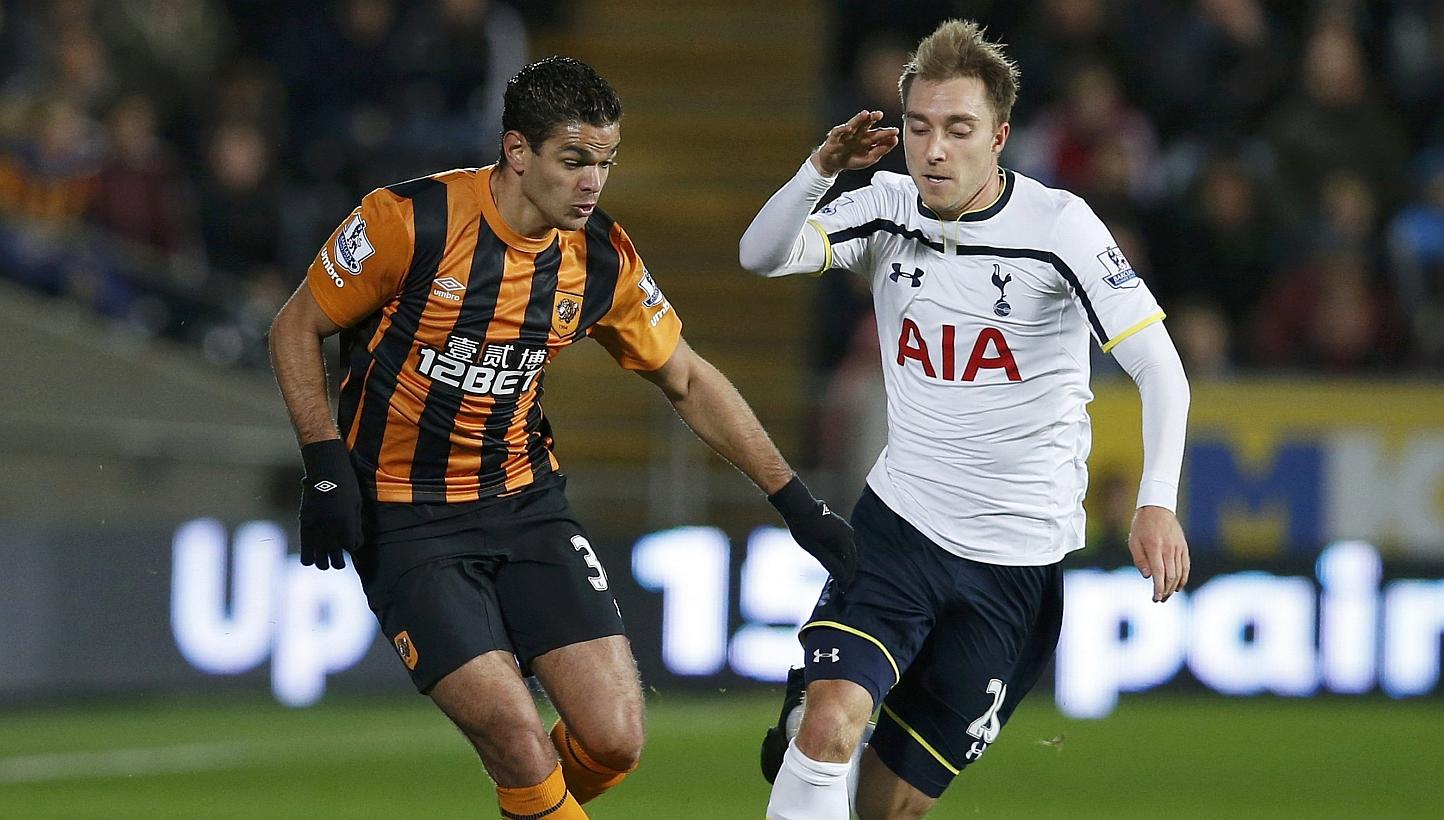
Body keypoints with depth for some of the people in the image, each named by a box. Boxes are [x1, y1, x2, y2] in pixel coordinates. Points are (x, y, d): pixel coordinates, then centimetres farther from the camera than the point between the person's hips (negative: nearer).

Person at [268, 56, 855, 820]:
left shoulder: (602, 259, -3)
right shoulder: (409, 221, -17)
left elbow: (689, 382, 10)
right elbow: (295, 329, -5)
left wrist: (794, 499, 7)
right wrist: (326, 466, -14)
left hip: (525, 500, 5)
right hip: (406, 520, -4)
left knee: (613, 740, -8)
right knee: (520, 744, -19)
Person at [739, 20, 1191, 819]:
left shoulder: (1058, 225, -12)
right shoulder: (890, 208, 0)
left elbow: (1158, 367, -18)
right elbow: (762, 256, -11)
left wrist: (1157, 499, -32)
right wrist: (821, 169, -29)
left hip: (1016, 556, -2)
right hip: (899, 521, 2)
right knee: (831, 724, -24)